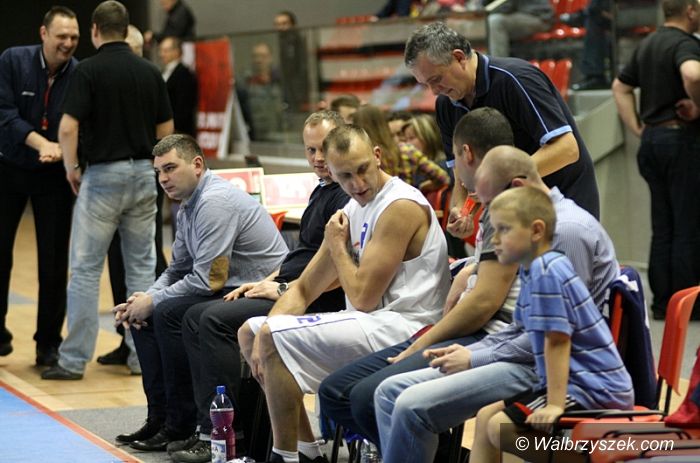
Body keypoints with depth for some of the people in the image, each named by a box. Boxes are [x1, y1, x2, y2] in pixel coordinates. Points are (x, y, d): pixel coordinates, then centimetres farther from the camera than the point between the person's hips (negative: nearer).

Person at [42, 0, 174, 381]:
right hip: (144, 174, 5)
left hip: (103, 175, -4)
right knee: (141, 267, 10)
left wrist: (71, 169, -1)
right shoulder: (150, 72, 5)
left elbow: (68, 128, -15)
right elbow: (166, 131, 7)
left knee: (86, 268, 0)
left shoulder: (89, 70, -9)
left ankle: (74, 359, 1)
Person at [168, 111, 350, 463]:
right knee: (195, 318, 5)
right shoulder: (321, 192, 20)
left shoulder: (346, 196, -14)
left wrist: (283, 290, -16)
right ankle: (210, 422, -2)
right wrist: (266, 282, 13)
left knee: (217, 320, -23)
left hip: (314, 302, -11)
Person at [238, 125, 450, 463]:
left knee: (275, 337, -20)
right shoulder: (353, 210, 12)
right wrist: (264, 337, -4)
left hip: (398, 328, -10)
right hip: (368, 324, 10)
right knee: (250, 332, 13)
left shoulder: (400, 207, -17)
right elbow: (304, 289, 12)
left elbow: (363, 297, -19)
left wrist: (338, 246, -4)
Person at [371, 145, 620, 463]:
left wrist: (476, 359, -12)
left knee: (413, 406, -23)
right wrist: (472, 351, 9)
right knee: (391, 391, 3)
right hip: (530, 355, 11)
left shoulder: (568, 231, -15)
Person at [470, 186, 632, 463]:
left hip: (595, 390, -10)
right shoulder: (533, 270, 12)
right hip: (578, 382, 10)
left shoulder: (547, 273, -18)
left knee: (500, 427, -17)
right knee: (486, 417, 12)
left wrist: (555, 404, -24)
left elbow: (557, 341, -22)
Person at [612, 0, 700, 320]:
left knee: (662, 227, 12)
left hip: (652, 137, 8)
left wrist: (638, 129, 15)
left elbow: (620, 87, 22)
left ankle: (662, 301, 14)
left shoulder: (647, 44, 14)